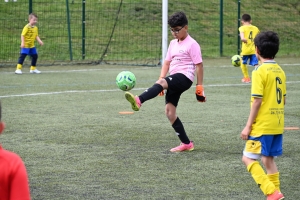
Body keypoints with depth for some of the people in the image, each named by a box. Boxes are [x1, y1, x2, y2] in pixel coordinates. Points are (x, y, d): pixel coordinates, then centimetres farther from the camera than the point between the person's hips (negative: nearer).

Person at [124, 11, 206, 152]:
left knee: (161, 82, -35)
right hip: (173, 82, 8)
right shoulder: (173, 44, 18)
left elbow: (199, 65, -7)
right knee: (169, 111, 0)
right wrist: (161, 79, 6)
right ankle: (186, 143, 6)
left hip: (184, 78, -8)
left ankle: (139, 101, -59)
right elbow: (167, 62, 18)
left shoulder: (192, 44, -5)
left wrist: (200, 87, -10)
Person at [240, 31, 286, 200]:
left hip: (262, 125, -8)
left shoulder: (260, 72, -14)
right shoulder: (280, 71, 8)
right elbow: (283, 99, 13)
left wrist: (248, 126, -13)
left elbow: (257, 101, -17)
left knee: (248, 158, -2)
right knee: (269, 159, 16)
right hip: (277, 125, 8)